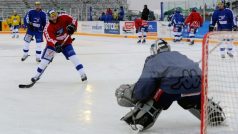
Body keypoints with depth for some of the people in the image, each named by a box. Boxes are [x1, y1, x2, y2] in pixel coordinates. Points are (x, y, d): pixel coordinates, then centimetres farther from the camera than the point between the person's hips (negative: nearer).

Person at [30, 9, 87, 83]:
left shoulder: (64, 17, -17)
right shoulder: (48, 27, -22)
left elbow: (74, 20, -7)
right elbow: (49, 38, -32)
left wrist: (72, 26, -28)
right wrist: (56, 44, -49)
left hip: (66, 42, 1)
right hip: (53, 43, -1)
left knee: (73, 56, -15)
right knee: (45, 59, -5)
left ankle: (82, 73, -10)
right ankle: (37, 75, 14)